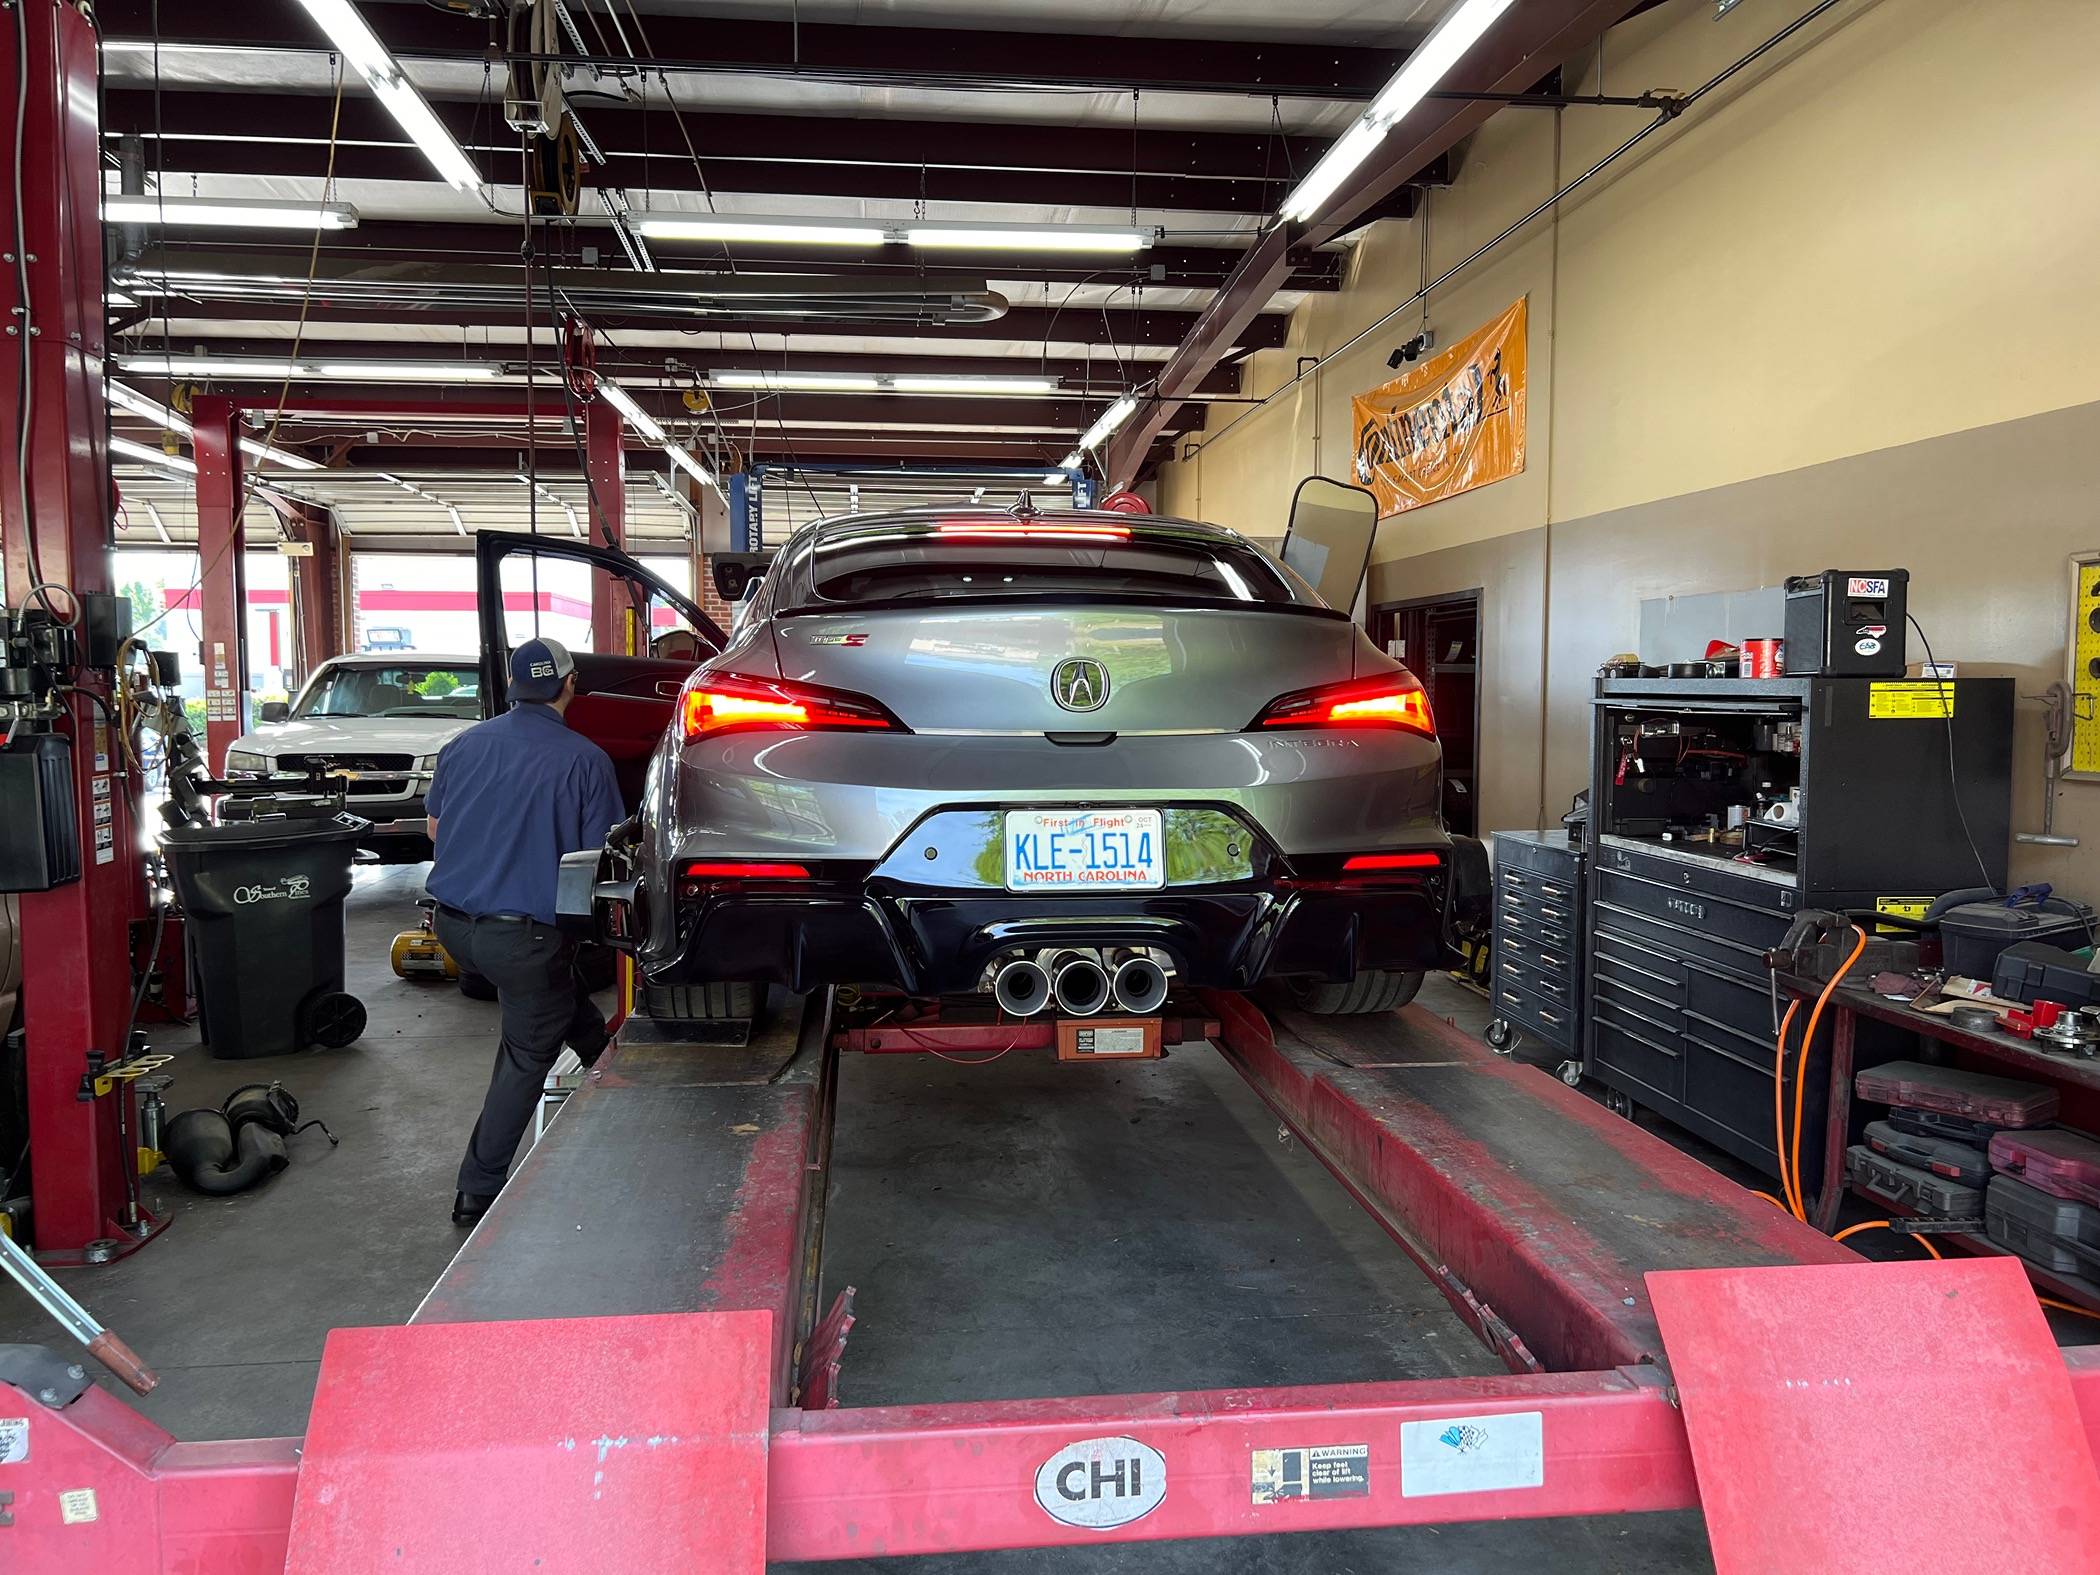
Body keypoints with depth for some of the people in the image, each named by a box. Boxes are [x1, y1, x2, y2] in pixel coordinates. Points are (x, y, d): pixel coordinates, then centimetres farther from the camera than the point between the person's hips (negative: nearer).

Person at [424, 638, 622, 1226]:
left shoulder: (463, 745, 3)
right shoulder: (585, 760, -13)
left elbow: (434, 828, 16)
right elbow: (598, 859, -9)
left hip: (453, 924, 5)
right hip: (524, 932, -5)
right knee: (527, 1058, 11)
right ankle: (477, 1193, 16)